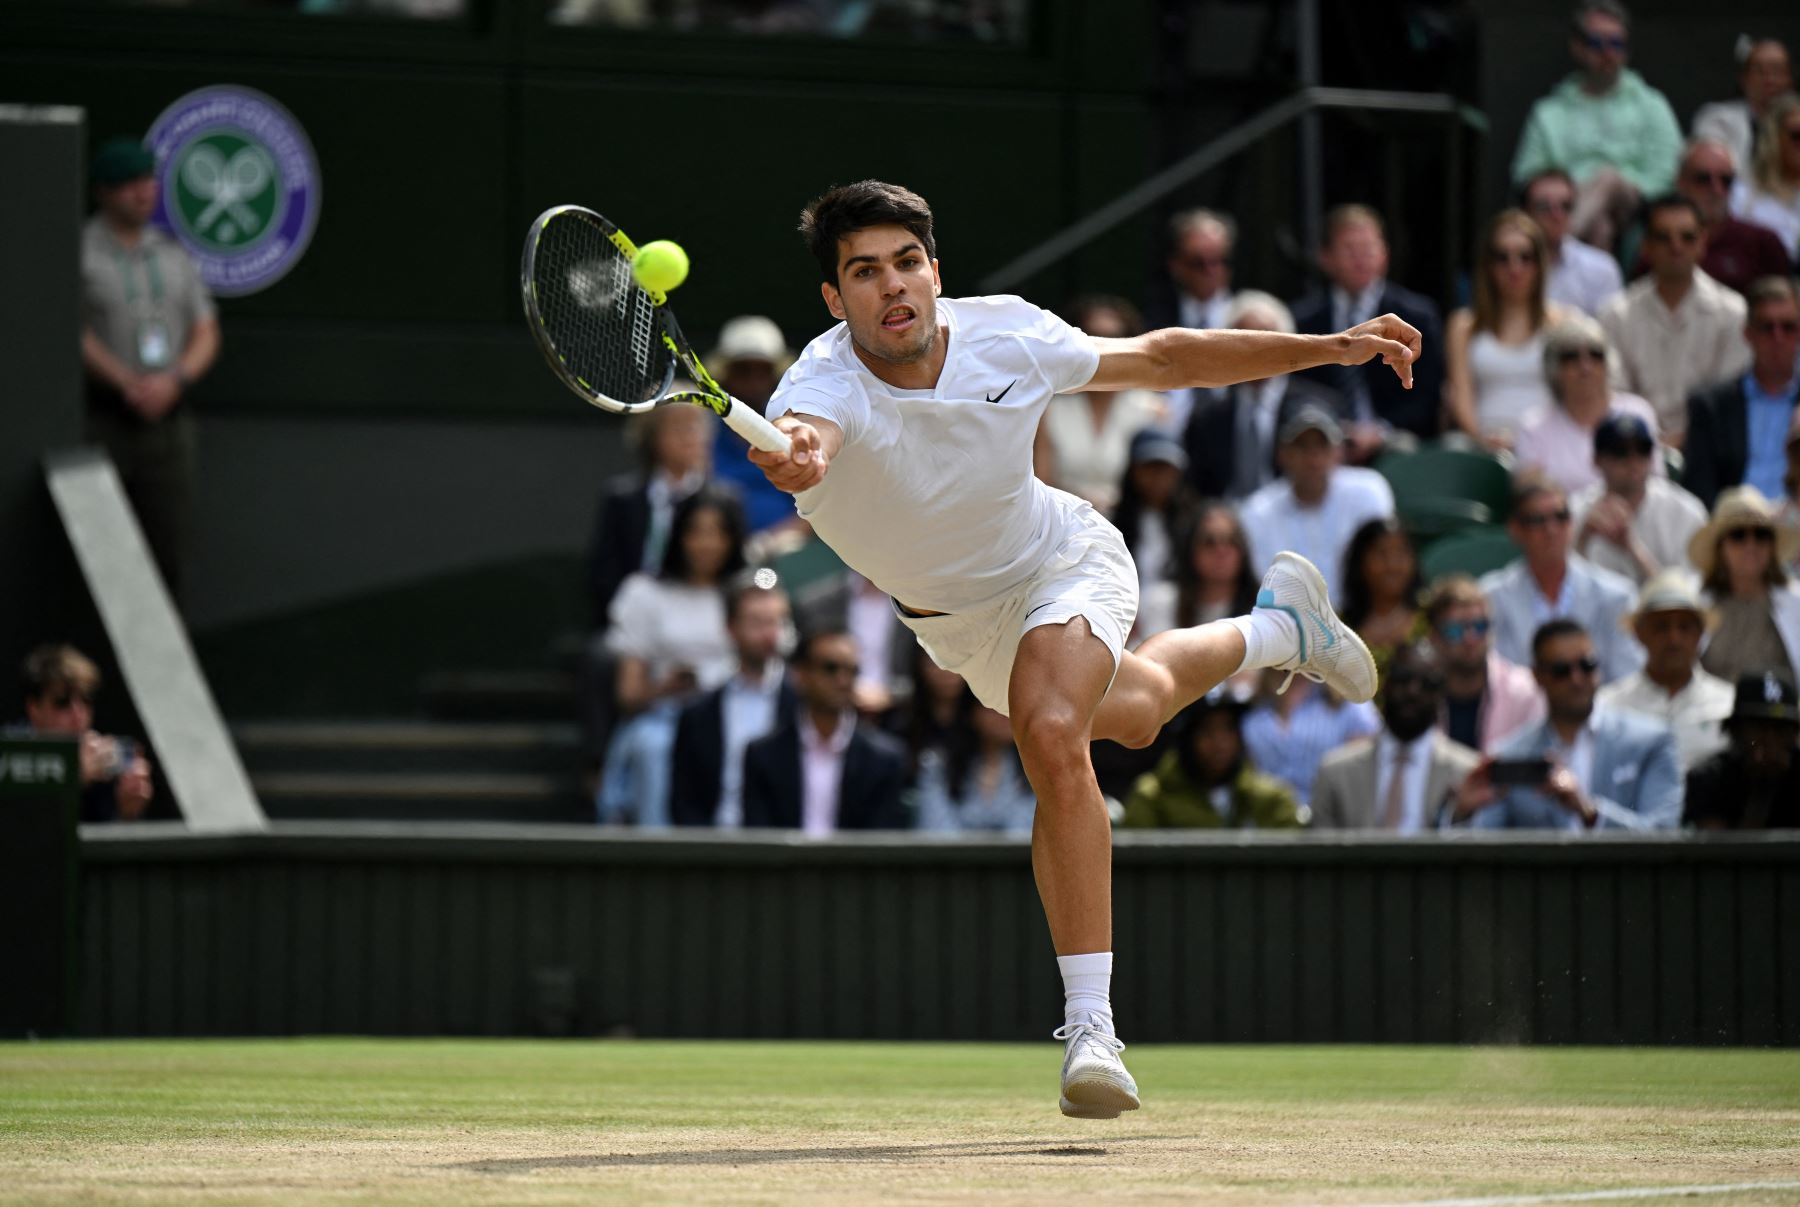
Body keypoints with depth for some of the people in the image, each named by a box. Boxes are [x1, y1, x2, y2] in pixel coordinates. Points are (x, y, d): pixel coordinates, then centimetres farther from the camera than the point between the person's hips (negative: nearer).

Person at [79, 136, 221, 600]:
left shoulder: (174, 255, 13)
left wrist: (173, 382, -11)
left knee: (167, 556, 2)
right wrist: (131, 386, -18)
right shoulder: (78, 252, -3)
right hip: (98, 421, -5)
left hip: (169, 419, 5)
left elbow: (206, 336, 8)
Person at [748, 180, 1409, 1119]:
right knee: (1134, 714, 28)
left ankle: (1090, 1025, -26)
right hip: (953, 621, 2)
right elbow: (802, 441, -62)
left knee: (1052, 735, -32)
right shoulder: (823, 388, -36)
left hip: (1062, 561, -2)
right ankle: (1276, 627, 63)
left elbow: (1162, 359, -12)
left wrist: (1334, 347, -12)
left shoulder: (1008, 336, -28)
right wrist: (794, 456, -88)